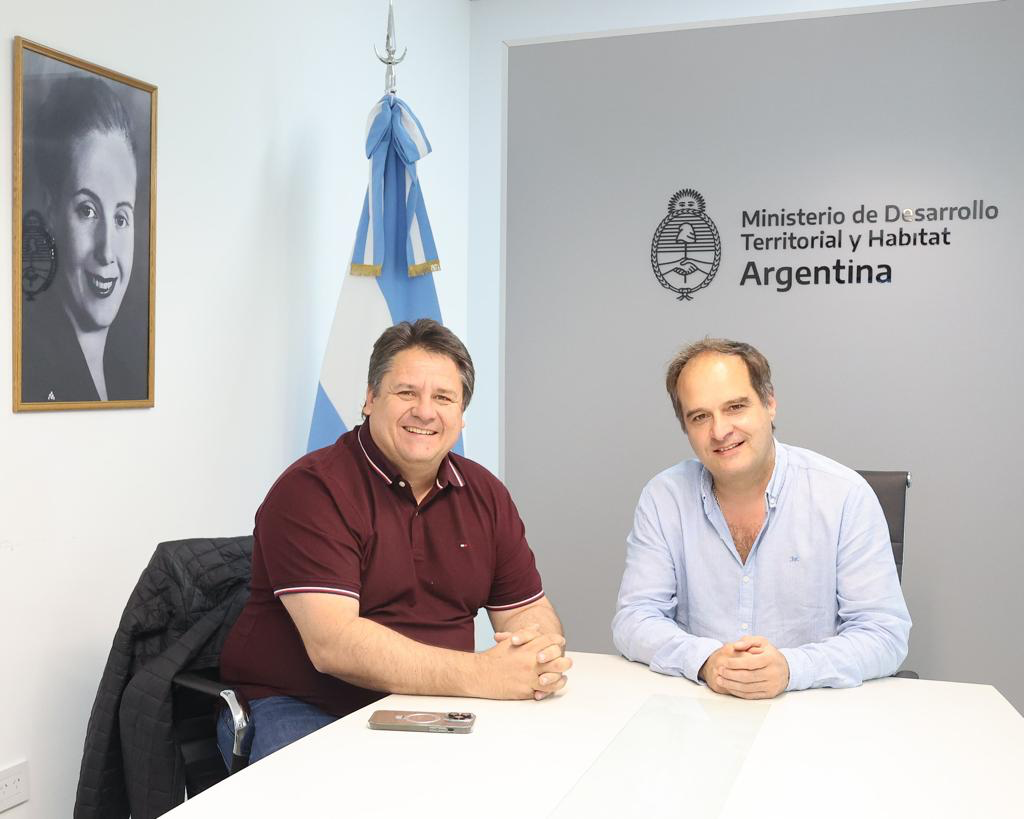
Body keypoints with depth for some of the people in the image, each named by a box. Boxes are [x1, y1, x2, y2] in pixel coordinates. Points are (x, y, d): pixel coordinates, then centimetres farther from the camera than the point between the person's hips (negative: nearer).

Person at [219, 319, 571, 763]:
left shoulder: (485, 494, 8)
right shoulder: (311, 489, -13)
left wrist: (542, 653, -15)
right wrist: (479, 675, -29)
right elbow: (332, 645, -23)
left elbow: (527, 610, 10)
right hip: (299, 710, -5)